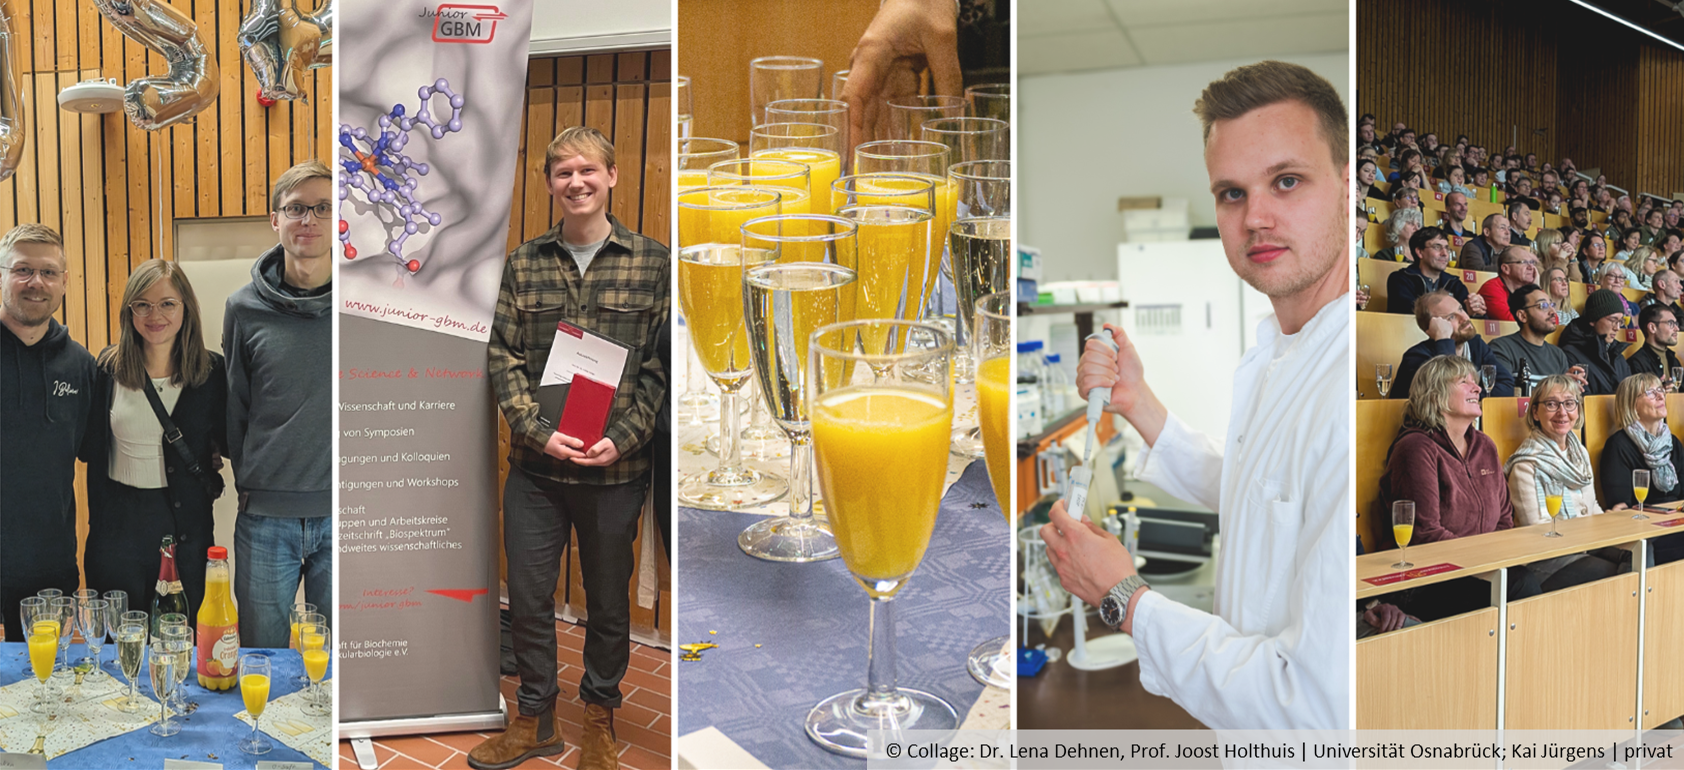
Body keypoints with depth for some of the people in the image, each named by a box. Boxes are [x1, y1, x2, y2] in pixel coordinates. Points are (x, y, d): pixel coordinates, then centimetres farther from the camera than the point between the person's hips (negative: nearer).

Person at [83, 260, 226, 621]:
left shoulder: (212, 371, -2)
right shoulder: (109, 368, 1)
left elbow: (229, 441, 9)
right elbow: (91, 449, 3)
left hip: (187, 528, 0)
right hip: (118, 527, 1)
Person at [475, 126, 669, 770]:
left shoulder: (652, 263, -2)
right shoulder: (523, 264, 5)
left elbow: (660, 366, -3)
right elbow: (503, 358, 2)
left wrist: (622, 439, -14)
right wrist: (540, 430, -12)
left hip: (616, 467, -2)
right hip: (535, 464, 2)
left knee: (609, 601, 12)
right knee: (528, 596, 10)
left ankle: (599, 718, 33)